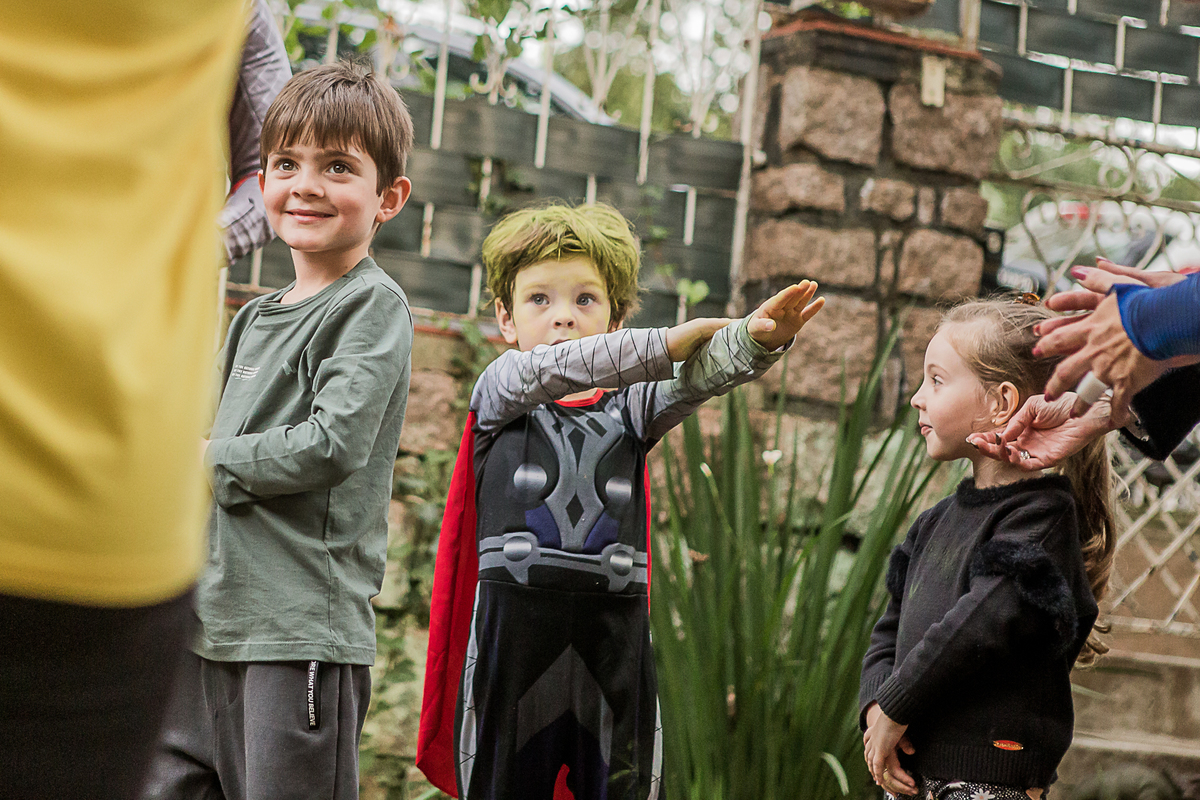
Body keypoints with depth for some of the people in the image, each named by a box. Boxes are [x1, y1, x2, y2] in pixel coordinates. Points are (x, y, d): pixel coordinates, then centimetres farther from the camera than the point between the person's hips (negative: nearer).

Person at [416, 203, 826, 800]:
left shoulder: (631, 405, 13)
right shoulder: (498, 392, 8)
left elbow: (700, 376, -6)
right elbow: (548, 369, -13)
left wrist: (756, 339, -27)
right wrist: (667, 343, -17)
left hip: (614, 638, 2)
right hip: (513, 633, -2)